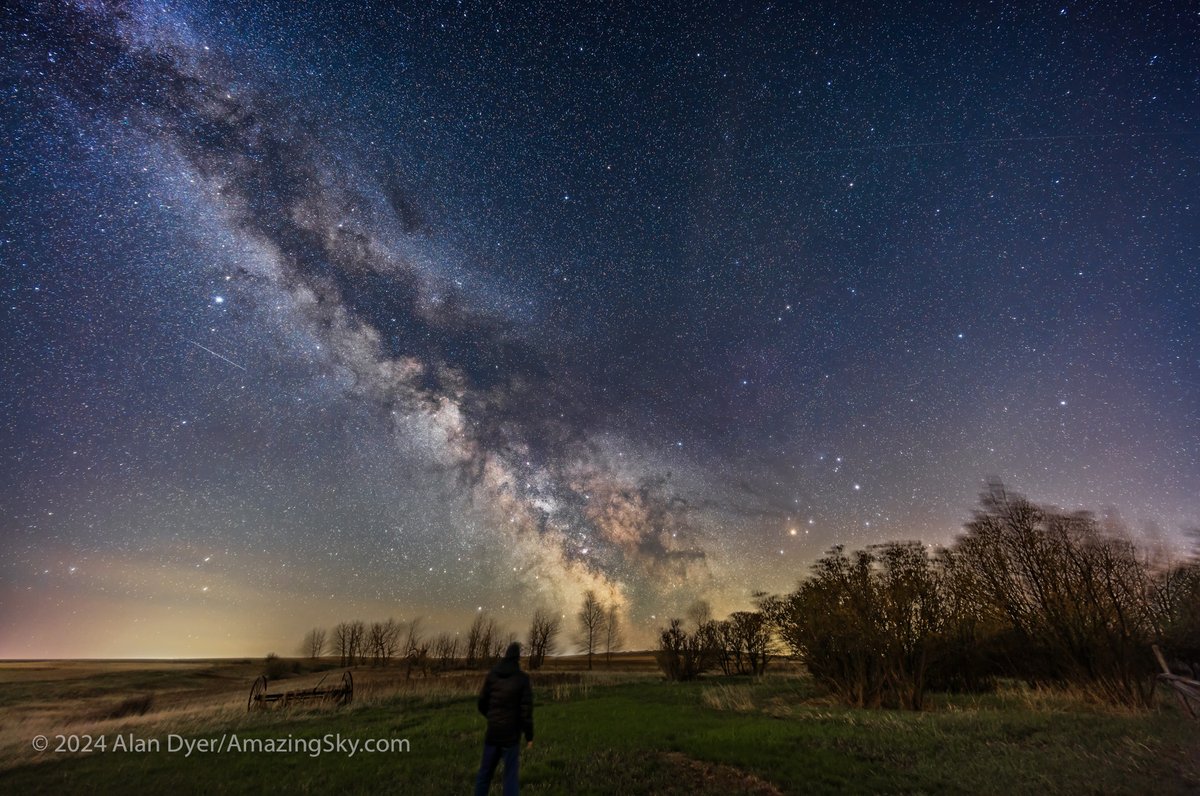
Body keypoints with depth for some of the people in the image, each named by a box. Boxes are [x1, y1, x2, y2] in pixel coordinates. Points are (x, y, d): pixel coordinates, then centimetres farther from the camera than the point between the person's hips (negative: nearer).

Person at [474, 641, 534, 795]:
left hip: (492, 732, 4)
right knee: (510, 775, 7)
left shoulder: (492, 675, -3)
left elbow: (482, 703, 5)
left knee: (485, 771, 18)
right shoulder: (522, 679, -13)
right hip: (511, 734, -3)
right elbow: (526, 710, -13)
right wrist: (529, 736, -3)